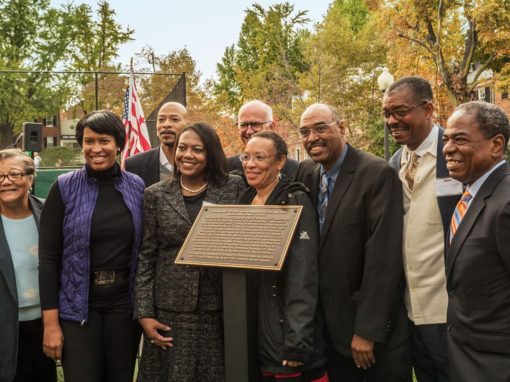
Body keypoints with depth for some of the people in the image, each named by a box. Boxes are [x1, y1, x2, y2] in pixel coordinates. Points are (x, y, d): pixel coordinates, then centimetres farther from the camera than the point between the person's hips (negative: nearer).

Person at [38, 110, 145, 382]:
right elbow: (48, 257, -6)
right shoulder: (64, 187, -5)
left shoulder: (137, 187, 1)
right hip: (77, 305, -2)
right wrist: (50, 323, -9)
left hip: (124, 304, 2)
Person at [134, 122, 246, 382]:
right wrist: (144, 313, -2)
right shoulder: (156, 195, 3)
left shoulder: (234, 188, 2)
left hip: (221, 311, 0)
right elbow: (145, 258, 3)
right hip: (170, 311, 0)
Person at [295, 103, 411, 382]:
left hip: (375, 328, -6)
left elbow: (382, 257, -19)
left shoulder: (378, 174, -15)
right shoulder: (306, 172, 4)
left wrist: (367, 330, -19)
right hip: (330, 326, 6)